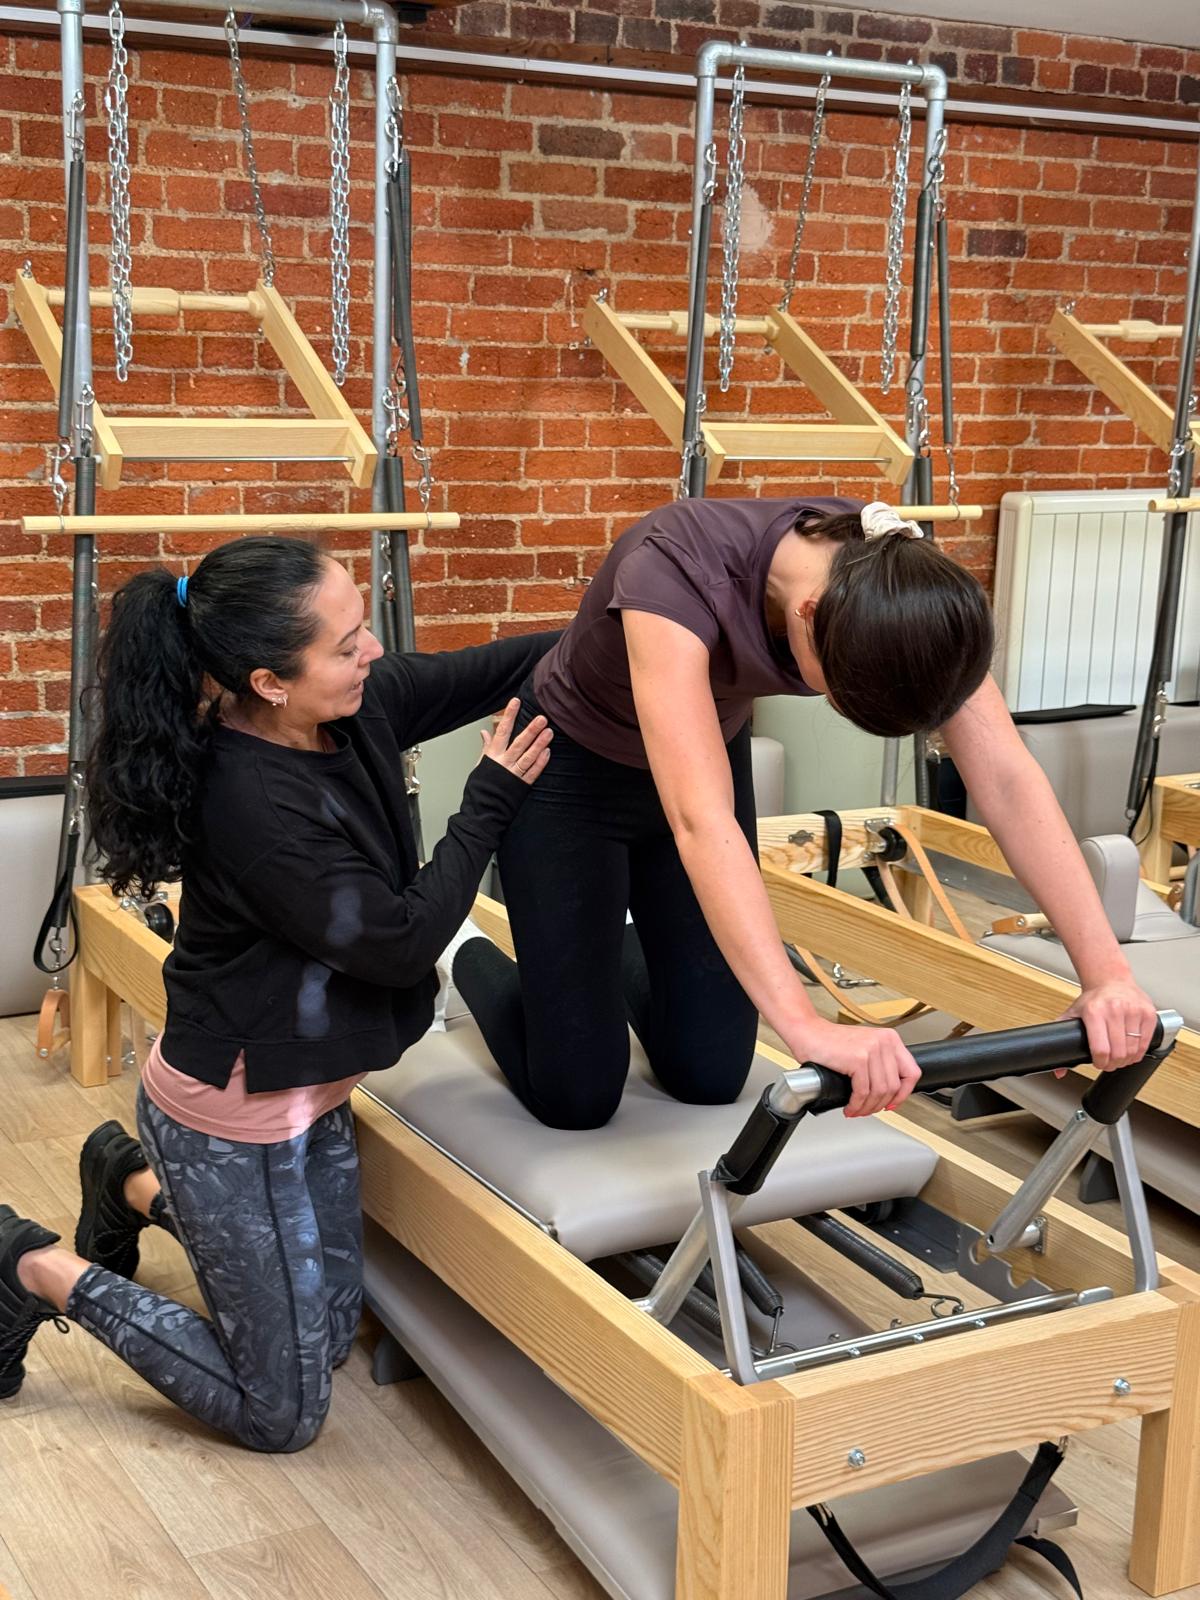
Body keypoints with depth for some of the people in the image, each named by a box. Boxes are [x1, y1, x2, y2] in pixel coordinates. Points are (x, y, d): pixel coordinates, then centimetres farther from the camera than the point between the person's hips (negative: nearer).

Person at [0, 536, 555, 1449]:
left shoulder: (357, 708, -10)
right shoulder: (253, 806, -32)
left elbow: (480, 673, 4)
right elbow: (402, 942, -24)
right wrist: (491, 803, -17)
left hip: (308, 1096, 9)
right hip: (237, 1120, -8)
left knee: (329, 1335, 25)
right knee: (283, 1411, 6)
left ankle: (137, 1185, 36)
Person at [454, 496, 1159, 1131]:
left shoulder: (902, 584, -25)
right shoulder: (676, 573, -42)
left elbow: (1006, 776, -28)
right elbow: (700, 820, -52)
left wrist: (1106, 970, -37)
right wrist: (807, 1025, -60)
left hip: (710, 751, 5)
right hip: (570, 772, -5)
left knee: (708, 1075, 6)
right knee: (576, 1095, -2)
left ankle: (622, 956, 38)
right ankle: (468, 957, 29)